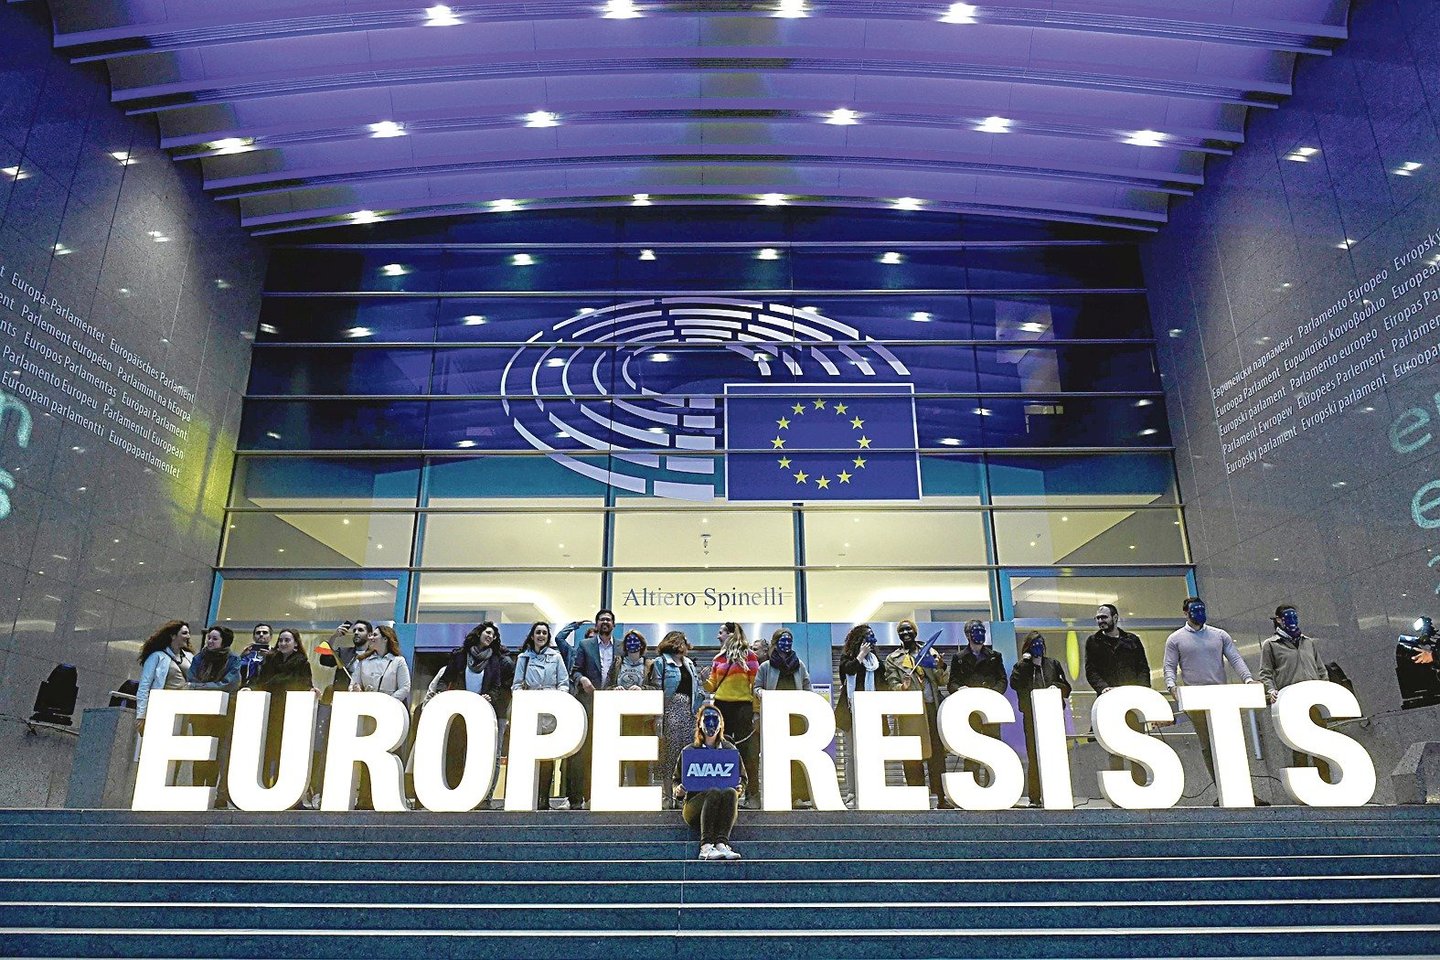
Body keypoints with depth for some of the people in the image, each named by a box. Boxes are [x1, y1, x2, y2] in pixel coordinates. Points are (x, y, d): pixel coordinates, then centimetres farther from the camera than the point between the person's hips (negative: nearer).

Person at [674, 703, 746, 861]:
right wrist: (678, 791, -11)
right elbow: (676, 779, 12)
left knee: (730, 793, -33)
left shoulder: (730, 750, 15)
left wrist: (739, 788, -7)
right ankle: (706, 846, -45)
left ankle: (721, 843, -44)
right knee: (714, 793, -34)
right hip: (694, 805, -1)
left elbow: (743, 779, 16)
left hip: (724, 809, 2)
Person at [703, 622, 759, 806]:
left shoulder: (748, 655, 0)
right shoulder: (718, 658, 12)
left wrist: (756, 711, -6)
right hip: (721, 706, 5)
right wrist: (703, 680, -8)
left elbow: (756, 684, -2)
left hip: (742, 707, -5)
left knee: (745, 749, -3)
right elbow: (712, 686, 13)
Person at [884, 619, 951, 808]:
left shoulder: (930, 653, 16)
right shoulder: (893, 659, 10)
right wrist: (902, 686, -19)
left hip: (932, 707, 2)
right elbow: (891, 685, 2)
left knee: (937, 753, 1)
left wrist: (941, 669, -8)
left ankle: (942, 797, 5)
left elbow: (943, 681, 13)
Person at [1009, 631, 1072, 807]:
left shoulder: (1053, 664, 17)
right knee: (1033, 756, -4)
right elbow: (1014, 683, -7)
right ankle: (1034, 797, 0)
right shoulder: (1022, 667, 13)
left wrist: (1056, 687, -5)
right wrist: (1024, 663, -6)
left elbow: (1066, 687, 16)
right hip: (1031, 716, -1)